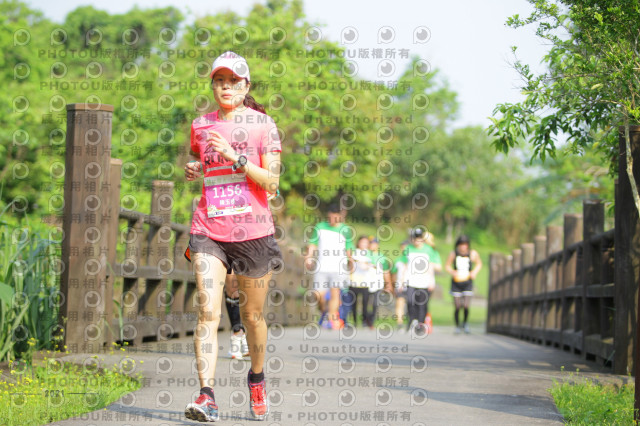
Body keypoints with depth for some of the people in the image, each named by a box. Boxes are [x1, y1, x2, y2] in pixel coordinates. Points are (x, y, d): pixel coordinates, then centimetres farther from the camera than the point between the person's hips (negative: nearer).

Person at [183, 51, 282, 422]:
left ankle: (257, 378, 37)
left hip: (253, 231, -1)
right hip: (209, 231, 1)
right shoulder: (200, 126, 10)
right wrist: (191, 170, 8)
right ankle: (207, 396, -22)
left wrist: (234, 157, -17)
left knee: (252, 315, 10)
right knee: (208, 311, -15)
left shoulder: (262, 124, 0)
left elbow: (272, 182, -7)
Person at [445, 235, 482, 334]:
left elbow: (479, 264, 14)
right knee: (457, 307, -3)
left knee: (466, 306, -9)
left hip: (467, 283, 0)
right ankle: (457, 326, 20)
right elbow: (447, 265, 8)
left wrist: (475, 272, -3)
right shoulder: (453, 254, -6)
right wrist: (452, 272, -12)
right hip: (456, 283, 0)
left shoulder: (473, 254, -4)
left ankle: (465, 323, 21)